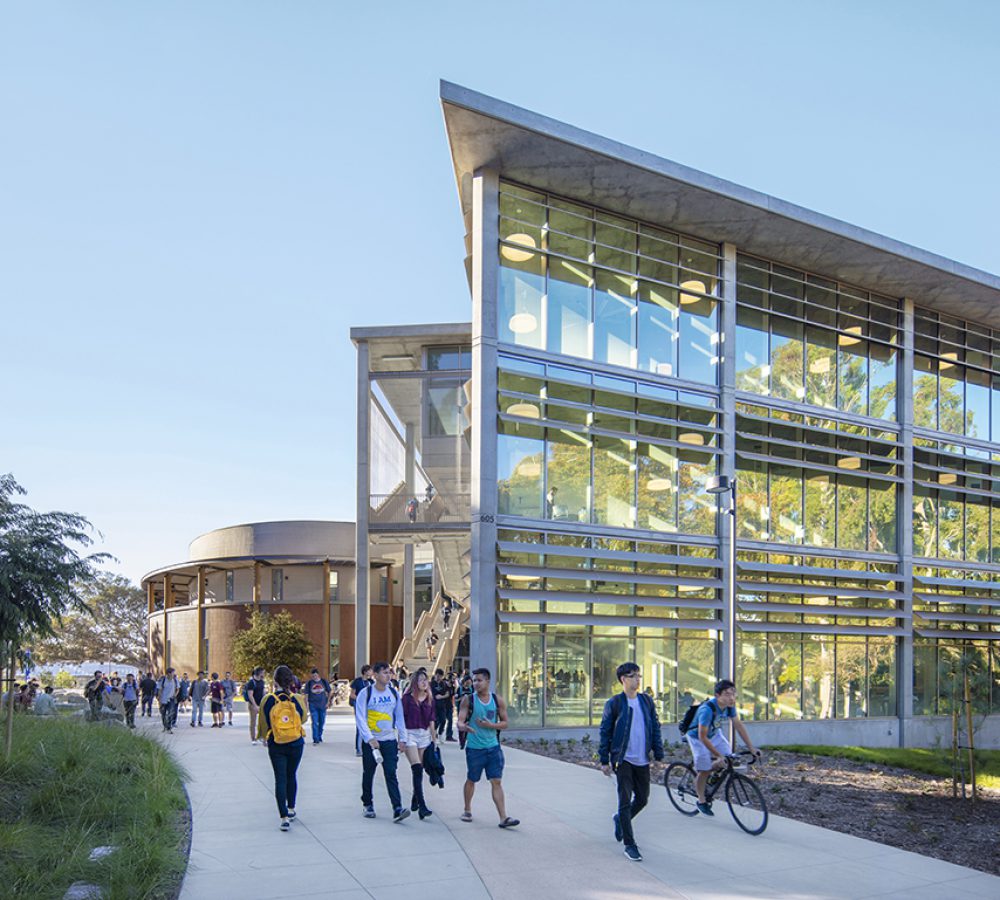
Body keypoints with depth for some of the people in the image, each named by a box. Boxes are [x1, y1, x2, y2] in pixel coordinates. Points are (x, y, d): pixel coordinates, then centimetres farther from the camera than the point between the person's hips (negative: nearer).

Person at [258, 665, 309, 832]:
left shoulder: (268, 700, -11)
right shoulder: (296, 699, -8)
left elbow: (263, 724, -1)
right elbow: (304, 717, 9)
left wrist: (265, 738, 20)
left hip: (276, 746, -1)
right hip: (296, 744, 2)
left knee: (280, 779, 0)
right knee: (291, 776, 19)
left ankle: (284, 817, -9)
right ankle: (291, 809, 33)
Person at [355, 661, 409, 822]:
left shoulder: (393, 693, 6)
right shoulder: (365, 693, -7)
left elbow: (399, 717, 12)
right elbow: (360, 718, -11)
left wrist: (402, 738, 7)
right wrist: (370, 738, -19)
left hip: (389, 740, 2)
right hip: (371, 741, -2)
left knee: (391, 774, -7)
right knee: (368, 774, 9)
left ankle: (397, 809, -14)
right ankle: (367, 805, 27)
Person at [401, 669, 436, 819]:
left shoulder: (430, 699, 9)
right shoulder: (407, 698, -4)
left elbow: (431, 720, 14)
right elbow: (401, 718, -3)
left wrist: (433, 739, 13)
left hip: (425, 735, 5)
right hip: (410, 734, -5)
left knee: (419, 770, 8)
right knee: (417, 769, -13)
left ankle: (415, 801, 23)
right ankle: (422, 806, -18)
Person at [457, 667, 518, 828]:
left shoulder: (498, 700, 1)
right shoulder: (468, 700, -5)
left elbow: (504, 723, 6)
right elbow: (460, 721, -10)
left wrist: (490, 725, -13)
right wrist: (463, 726, -34)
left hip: (493, 747, 1)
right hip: (474, 748, -1)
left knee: (496, 782, -4)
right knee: (471, 780, 13)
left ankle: (503, 818, -7)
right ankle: (467, 810, 34)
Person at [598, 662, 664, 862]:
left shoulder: (647, 701, 7)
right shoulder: (614, 703, -5)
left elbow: (655, 728, 13)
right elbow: (605, 731, -2)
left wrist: (659, 754, 6)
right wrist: (604, 760, -3)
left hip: (642, 761, 5)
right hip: (623, 760, -5)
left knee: (642, 799, 12)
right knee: (625, 801, -4)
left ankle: (621, 820, 39)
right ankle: (629, 845, 3)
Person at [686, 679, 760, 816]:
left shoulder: (730, 706, -19)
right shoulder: (707, 709, -38)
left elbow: (738, 726, -9)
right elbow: (702, 737, -34)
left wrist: (751, 747, -13)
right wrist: (718, 755, -34)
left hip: (714, 734, 6)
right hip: (698, 737, -6)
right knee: (704, 771, -6)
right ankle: (701, 801, 16)